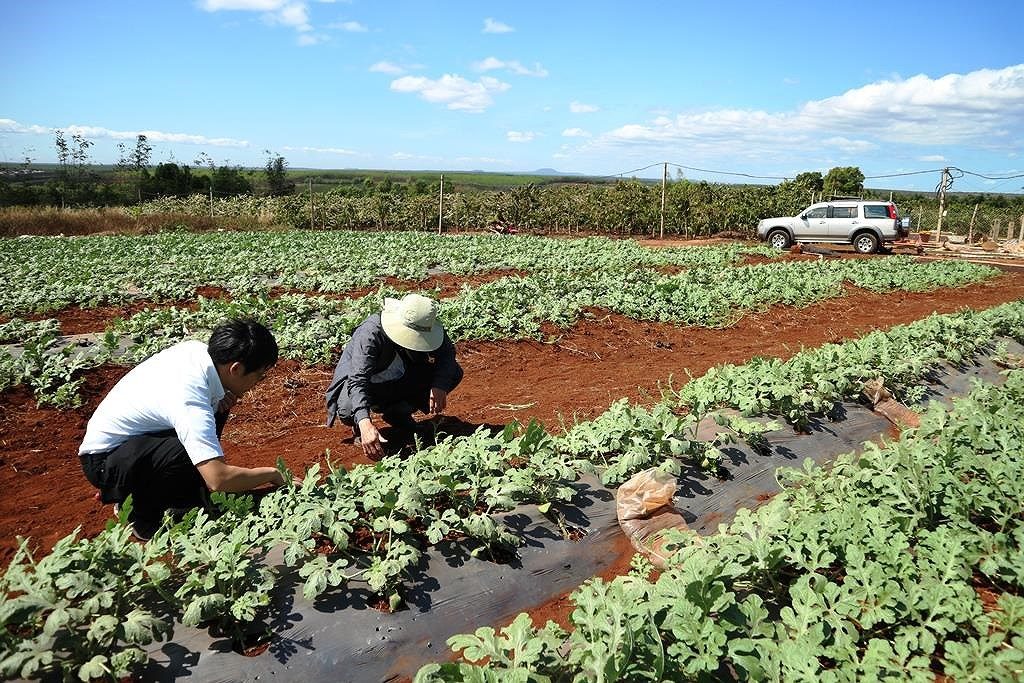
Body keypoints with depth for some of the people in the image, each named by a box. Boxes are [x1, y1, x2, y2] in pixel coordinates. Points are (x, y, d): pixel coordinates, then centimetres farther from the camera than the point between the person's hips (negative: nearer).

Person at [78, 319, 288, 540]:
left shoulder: (197, 348, -13)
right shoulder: (190, 402, -35)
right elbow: (218, 479, -38)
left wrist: (225, 397, -10)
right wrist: (271, 474, -22)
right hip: (103, 463, -9)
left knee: (218, 405, -3)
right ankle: (140, 514, -5)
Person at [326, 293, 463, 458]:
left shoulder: (426, 327, -22)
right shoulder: (370, 333, -36)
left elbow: (448, 352, -11)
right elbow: (358, 380, -42)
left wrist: (440, 385, -32)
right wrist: (364, 423, -57)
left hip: (399, 380, 5)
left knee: (454, 373, -13)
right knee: (349, 411, -39)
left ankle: (398, 412, 3)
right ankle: (360, 426, 1)